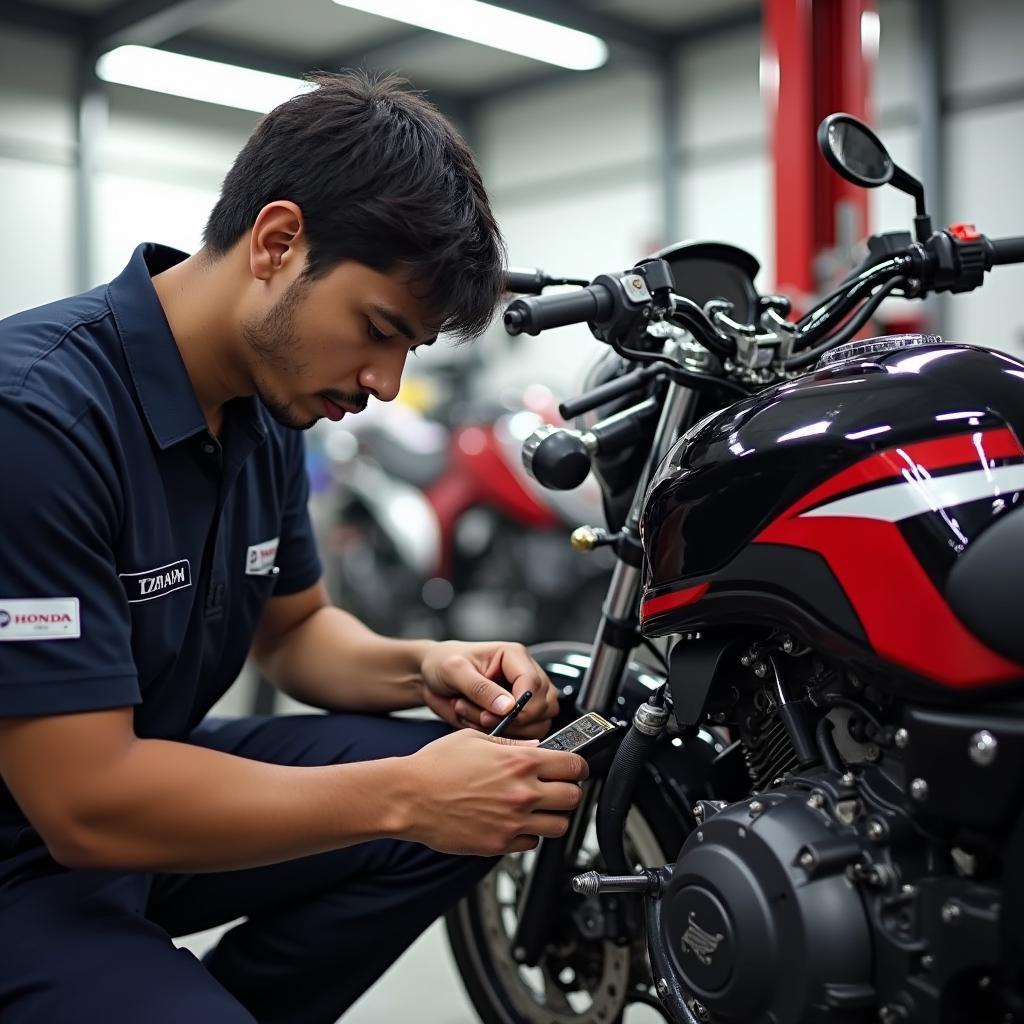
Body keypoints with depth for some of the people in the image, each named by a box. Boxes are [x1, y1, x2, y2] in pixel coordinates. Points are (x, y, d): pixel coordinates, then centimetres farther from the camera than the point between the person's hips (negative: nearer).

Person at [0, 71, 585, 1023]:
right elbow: (85, 804, -28)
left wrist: (423, 667, -9)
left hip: (135, 779, 8)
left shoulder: (267, 412, 0)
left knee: (469, 797, -3)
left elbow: (293, 629, 12)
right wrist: (404, 795, -26)